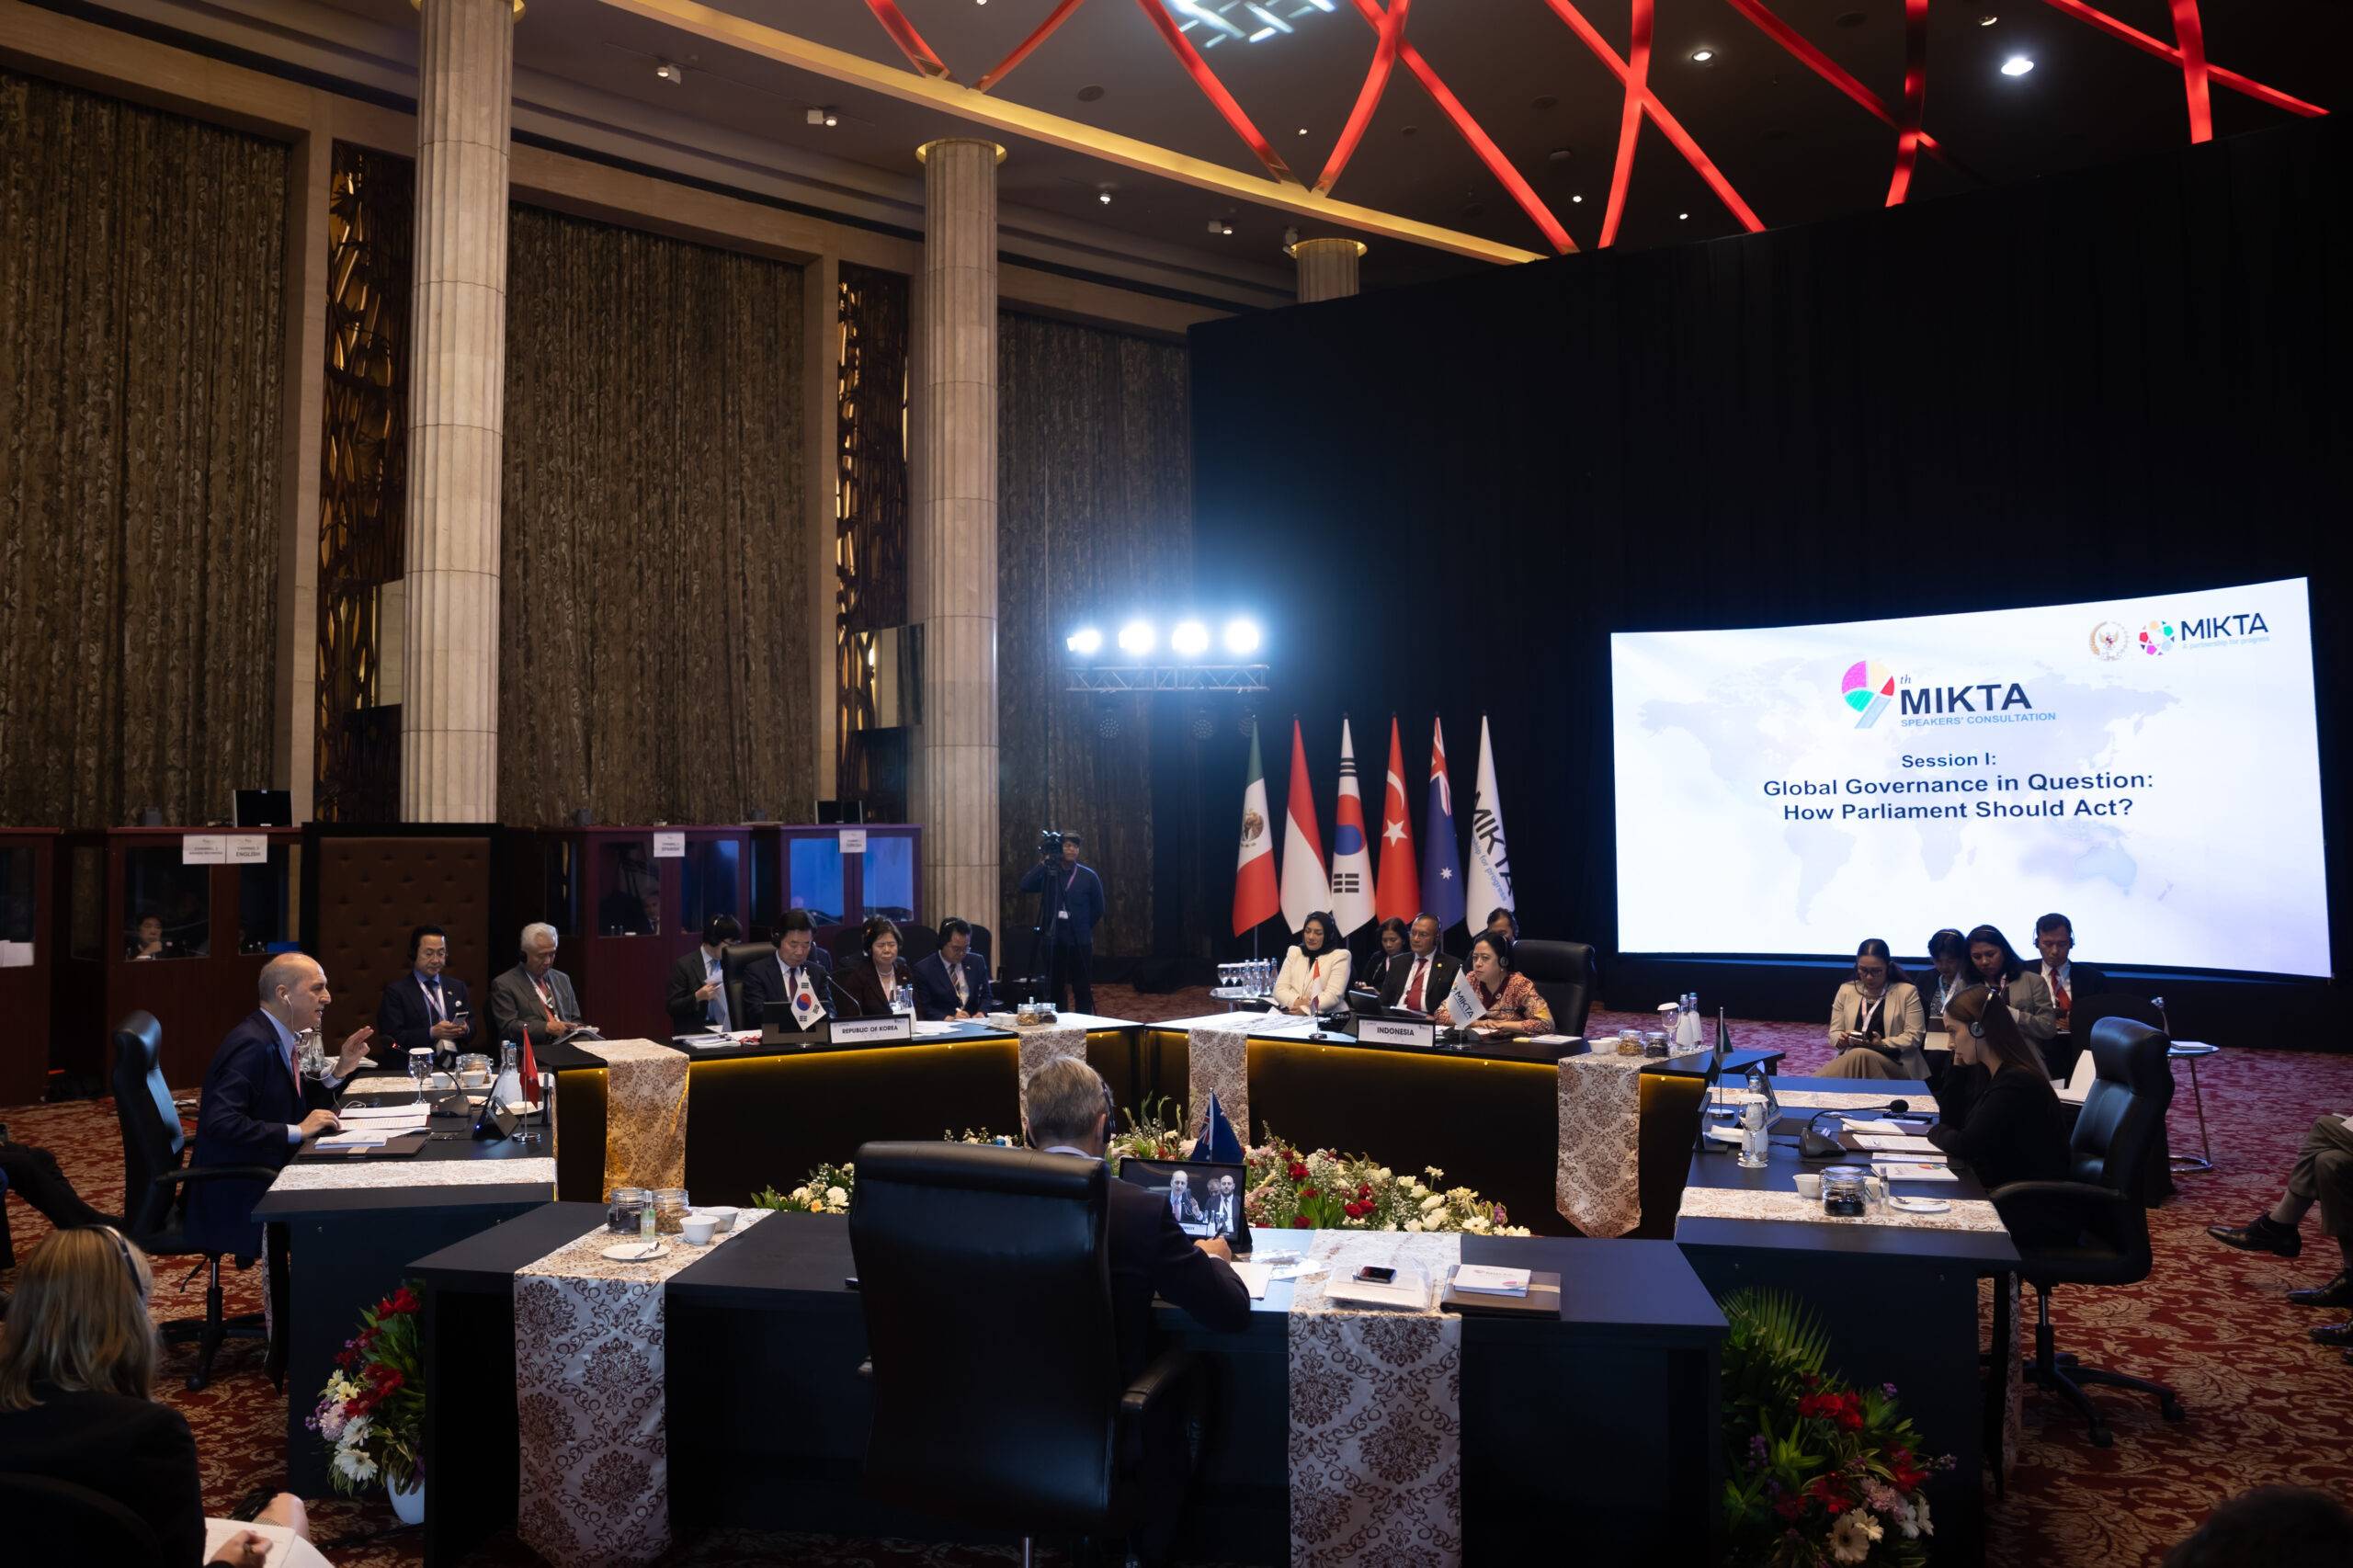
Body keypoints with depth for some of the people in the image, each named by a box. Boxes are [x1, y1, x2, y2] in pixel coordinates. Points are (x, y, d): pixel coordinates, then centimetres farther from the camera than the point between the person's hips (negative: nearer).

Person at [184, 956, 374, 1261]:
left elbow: (304, 1108, 17)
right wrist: (296, 1131, -25)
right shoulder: (253, 1044, -19)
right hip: (238, 1194, -9)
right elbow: (220, 1122, -28)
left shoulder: (280, 1039, 8)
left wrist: (339, 1070, 4)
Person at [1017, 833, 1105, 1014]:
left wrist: (1083, 927, 8)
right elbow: (1025, 886, -14)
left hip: (1080, 942, -1)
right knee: (1055, 987, 6)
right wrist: (1042, 863, -13)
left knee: (1083, 988, 0)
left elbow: (1098, 909, 9)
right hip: (1054, 940, 2)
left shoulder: (1088, 876, 1)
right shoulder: (1048, 873, 3)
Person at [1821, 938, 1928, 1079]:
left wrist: (1882, 1044, -15)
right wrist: (1841, 1039, -11)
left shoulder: (1907, 991, 5)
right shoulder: (1846, 990, 14)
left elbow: (1915, 1036, 0)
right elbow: (1834, 1032, 14)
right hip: (1851, 1059, 2)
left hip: (1894, 1063, -2)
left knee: (1861, 1055, -36)